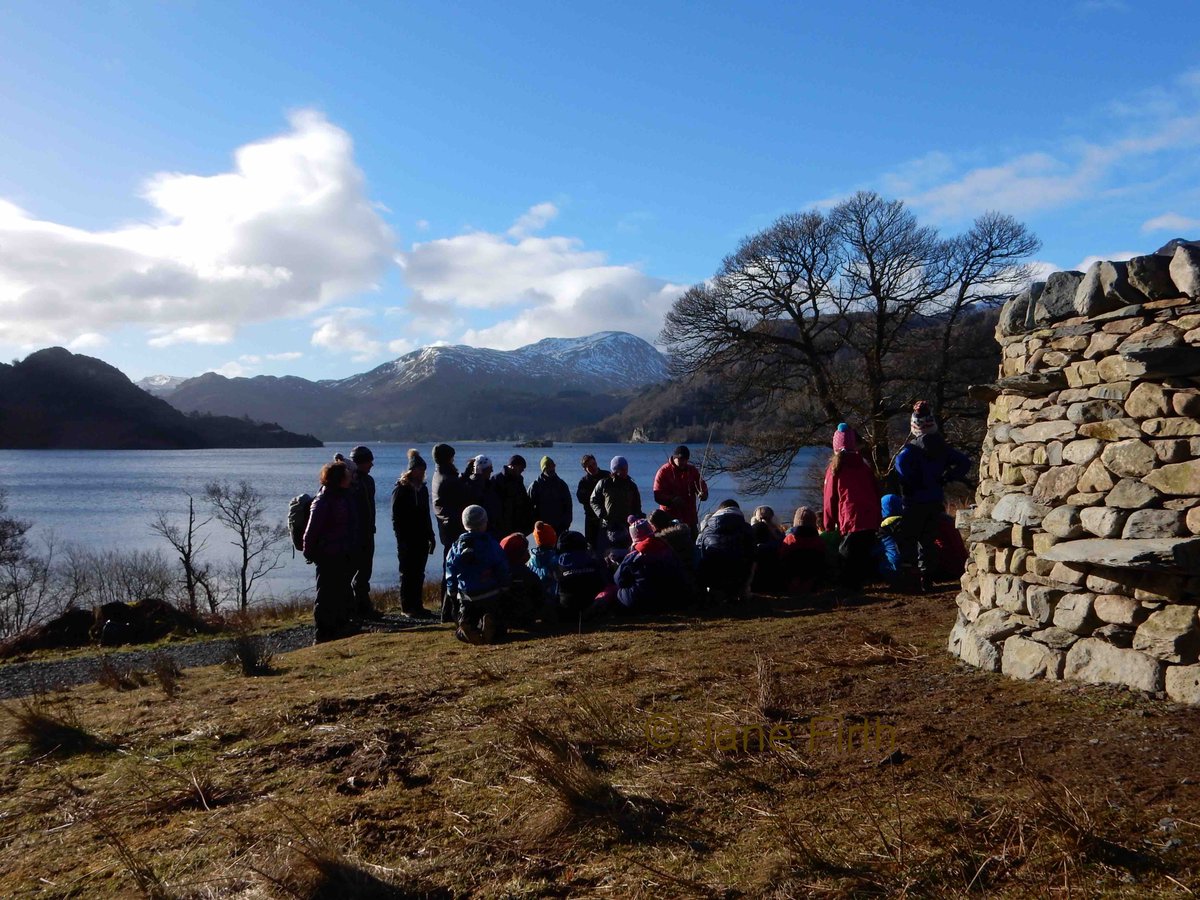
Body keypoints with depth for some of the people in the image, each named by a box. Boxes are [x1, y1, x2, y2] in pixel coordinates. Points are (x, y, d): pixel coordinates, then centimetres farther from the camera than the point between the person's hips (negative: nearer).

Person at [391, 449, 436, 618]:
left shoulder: (422, 488, 13)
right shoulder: (401, 489, -7)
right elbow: (396, 517, -10)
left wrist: (430, 536, 14)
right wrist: (401, 539, -15)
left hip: (421, 539, 6)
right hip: (407, 540, -6)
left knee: (419, 573, 8)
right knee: (408, 573, 0)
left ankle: (417, 605, 15)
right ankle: (407, 607, 6)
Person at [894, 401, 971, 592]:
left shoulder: (913, 447, -13)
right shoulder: (942, 446, 6)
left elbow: (901, 462, -33)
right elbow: (964, 462, 10)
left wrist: (910, 485, -19)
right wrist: (946, 478, 6)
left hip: (916, 500, -6)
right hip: (936, 500, 6)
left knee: (908, 538, 5)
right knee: (928, 539, 13)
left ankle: (908, 577, 1)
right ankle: (928, 579, 13)